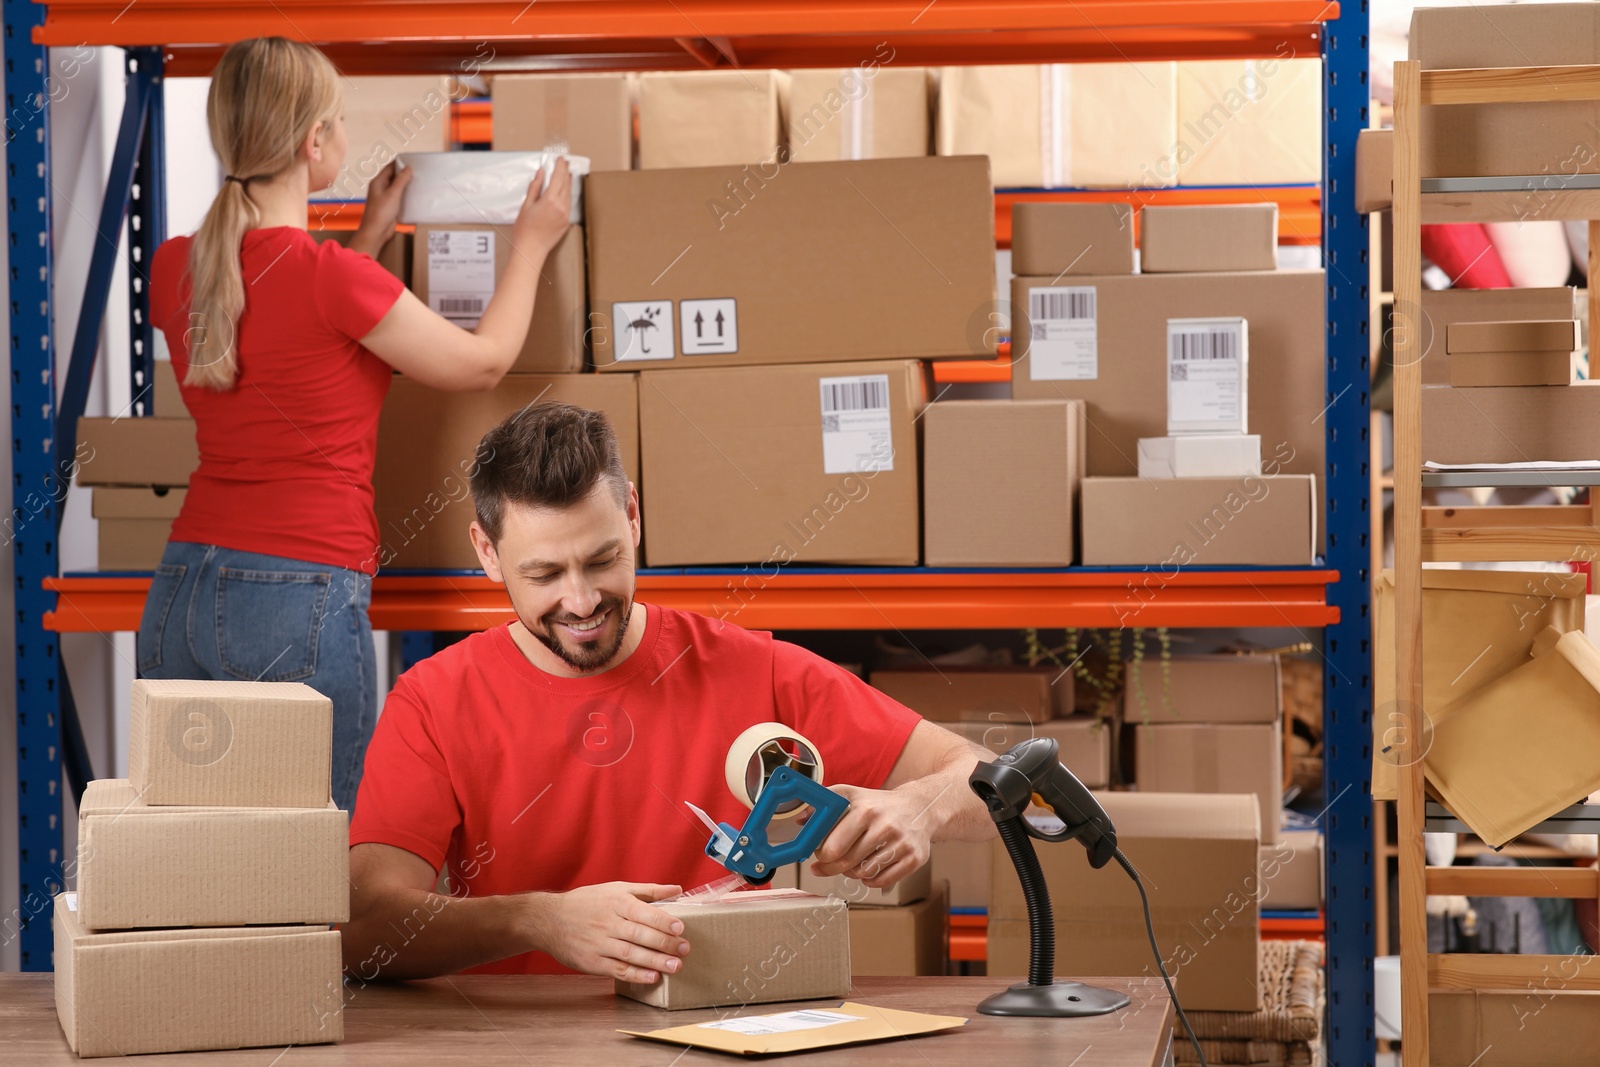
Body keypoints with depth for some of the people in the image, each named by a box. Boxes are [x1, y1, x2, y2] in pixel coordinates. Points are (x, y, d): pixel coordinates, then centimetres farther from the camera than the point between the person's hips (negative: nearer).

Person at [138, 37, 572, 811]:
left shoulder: (175, 268, 7)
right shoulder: (331, 275, -13)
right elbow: (482, 362, 3)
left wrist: (368, 241, 32)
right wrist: (531, 245, 18)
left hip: (180, 594, 7)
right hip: (299, 600, -7)